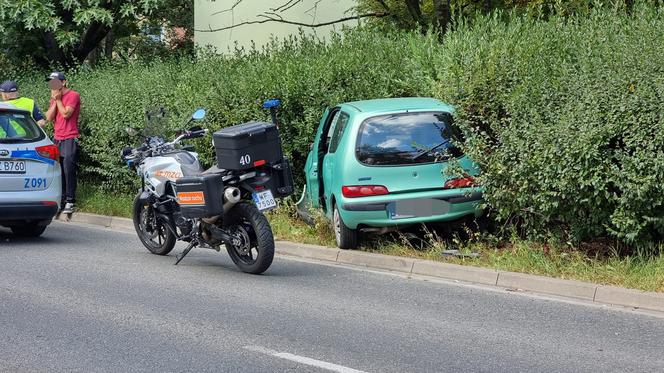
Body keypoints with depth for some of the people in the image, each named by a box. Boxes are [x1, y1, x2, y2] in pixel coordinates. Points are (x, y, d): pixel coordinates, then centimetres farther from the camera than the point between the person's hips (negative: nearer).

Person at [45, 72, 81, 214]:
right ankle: (61, 199, 6)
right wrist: (55, 100, 0)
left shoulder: (73, 95, -5)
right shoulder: (55, 97, 17)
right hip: (57, 139, 7)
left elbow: (66, 114, -15)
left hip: (70, 139, -7)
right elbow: (49, 117, 7)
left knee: (68, 170, -10)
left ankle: (70, 201, -8)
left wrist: (58, 99, -5)